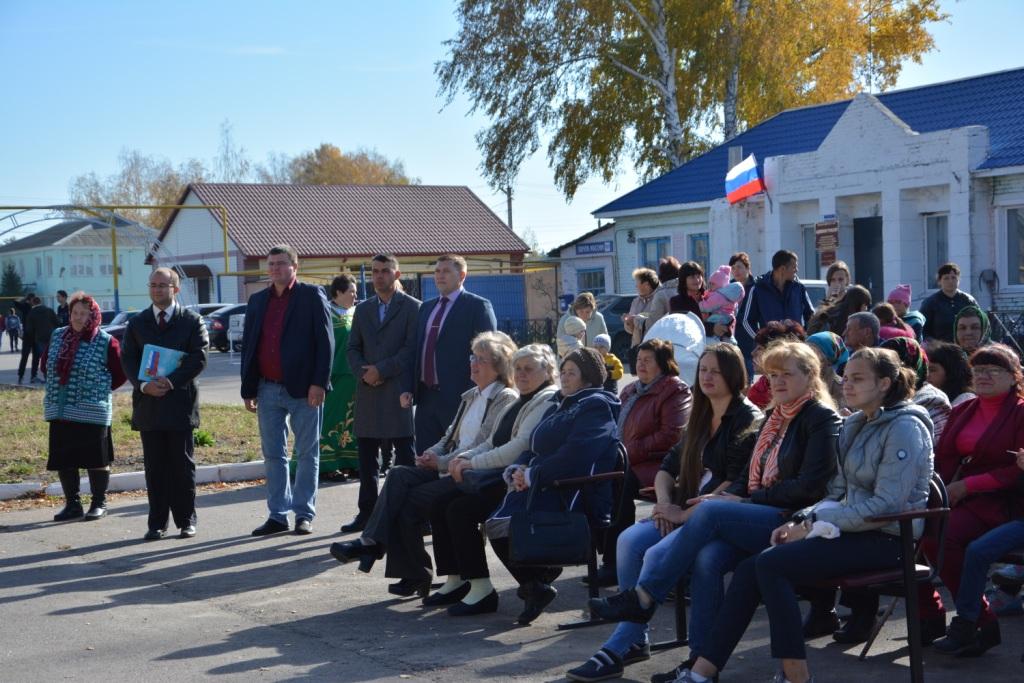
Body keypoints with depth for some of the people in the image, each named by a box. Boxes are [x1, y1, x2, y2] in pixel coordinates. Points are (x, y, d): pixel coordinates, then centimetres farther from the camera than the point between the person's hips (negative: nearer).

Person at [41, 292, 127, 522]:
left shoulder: (106, 342, -7)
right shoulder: (57, 336, 8)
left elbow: (120, 374, -2)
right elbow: (45, 364, 22)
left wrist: (96, 391, -1)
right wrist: (56, 387, 14)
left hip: (92, 414, -5)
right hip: (59, 411, 5)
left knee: (96, 459, 2)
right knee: (64, 460, 7)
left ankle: (99, 503, 14)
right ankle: (72, 504, 18)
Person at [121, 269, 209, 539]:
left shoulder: (192, 321, 4)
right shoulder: (137, 323, 12)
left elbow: (199, 358, -6)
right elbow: (128, 359, 5)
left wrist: (171, 381, -16)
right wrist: (143, 384, -13)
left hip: (180, 402, -2)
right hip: (148, 401, 2)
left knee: (182, 464, 3)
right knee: (154, 466, 4)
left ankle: (186, 521, 11)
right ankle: (157, 522, 9)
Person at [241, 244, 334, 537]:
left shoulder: (312, 296, -2)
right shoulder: (257, 301, 13)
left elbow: (325, 342, -7)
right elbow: (248, 346, 13)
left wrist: (319, 383, -15)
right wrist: (248, 389, 8)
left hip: (303, 389, -5)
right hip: (268, 389, 5)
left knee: (307, 455, 4)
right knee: (273, 456, 8)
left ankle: (304, 514, 11)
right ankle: (277, 515, 14)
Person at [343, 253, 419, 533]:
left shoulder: (412, 307, 0)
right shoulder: (363, 309, 16)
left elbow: (412, 348, -8)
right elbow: (353, 348, 14)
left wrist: (381, 370, -13)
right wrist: (363, 373, -5)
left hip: (399, 391, -5)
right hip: (367, 391, 5)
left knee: (405, 455, -3)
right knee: (367, 455, 8)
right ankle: (366, 513, 14)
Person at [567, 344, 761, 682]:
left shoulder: (747, 419, -3)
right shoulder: (701, 419, 21)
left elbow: (738, 482, -14)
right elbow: (668, 468, 17)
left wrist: (690, 514, -18)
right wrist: (665, 503, -4)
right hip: (688, 513, 7)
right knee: (631, 540, -21)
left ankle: (627, 642, -21)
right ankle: (629, 642, -18)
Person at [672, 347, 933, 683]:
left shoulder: (905, 428, -11)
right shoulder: (854, 425, 16)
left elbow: (885, 505, -20)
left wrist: (814, 525, -17)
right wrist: (800, 520, -1)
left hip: (886, 539, -8)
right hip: (851, 529, 8)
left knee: (771, 564, -25)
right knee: (750, 568, -11)